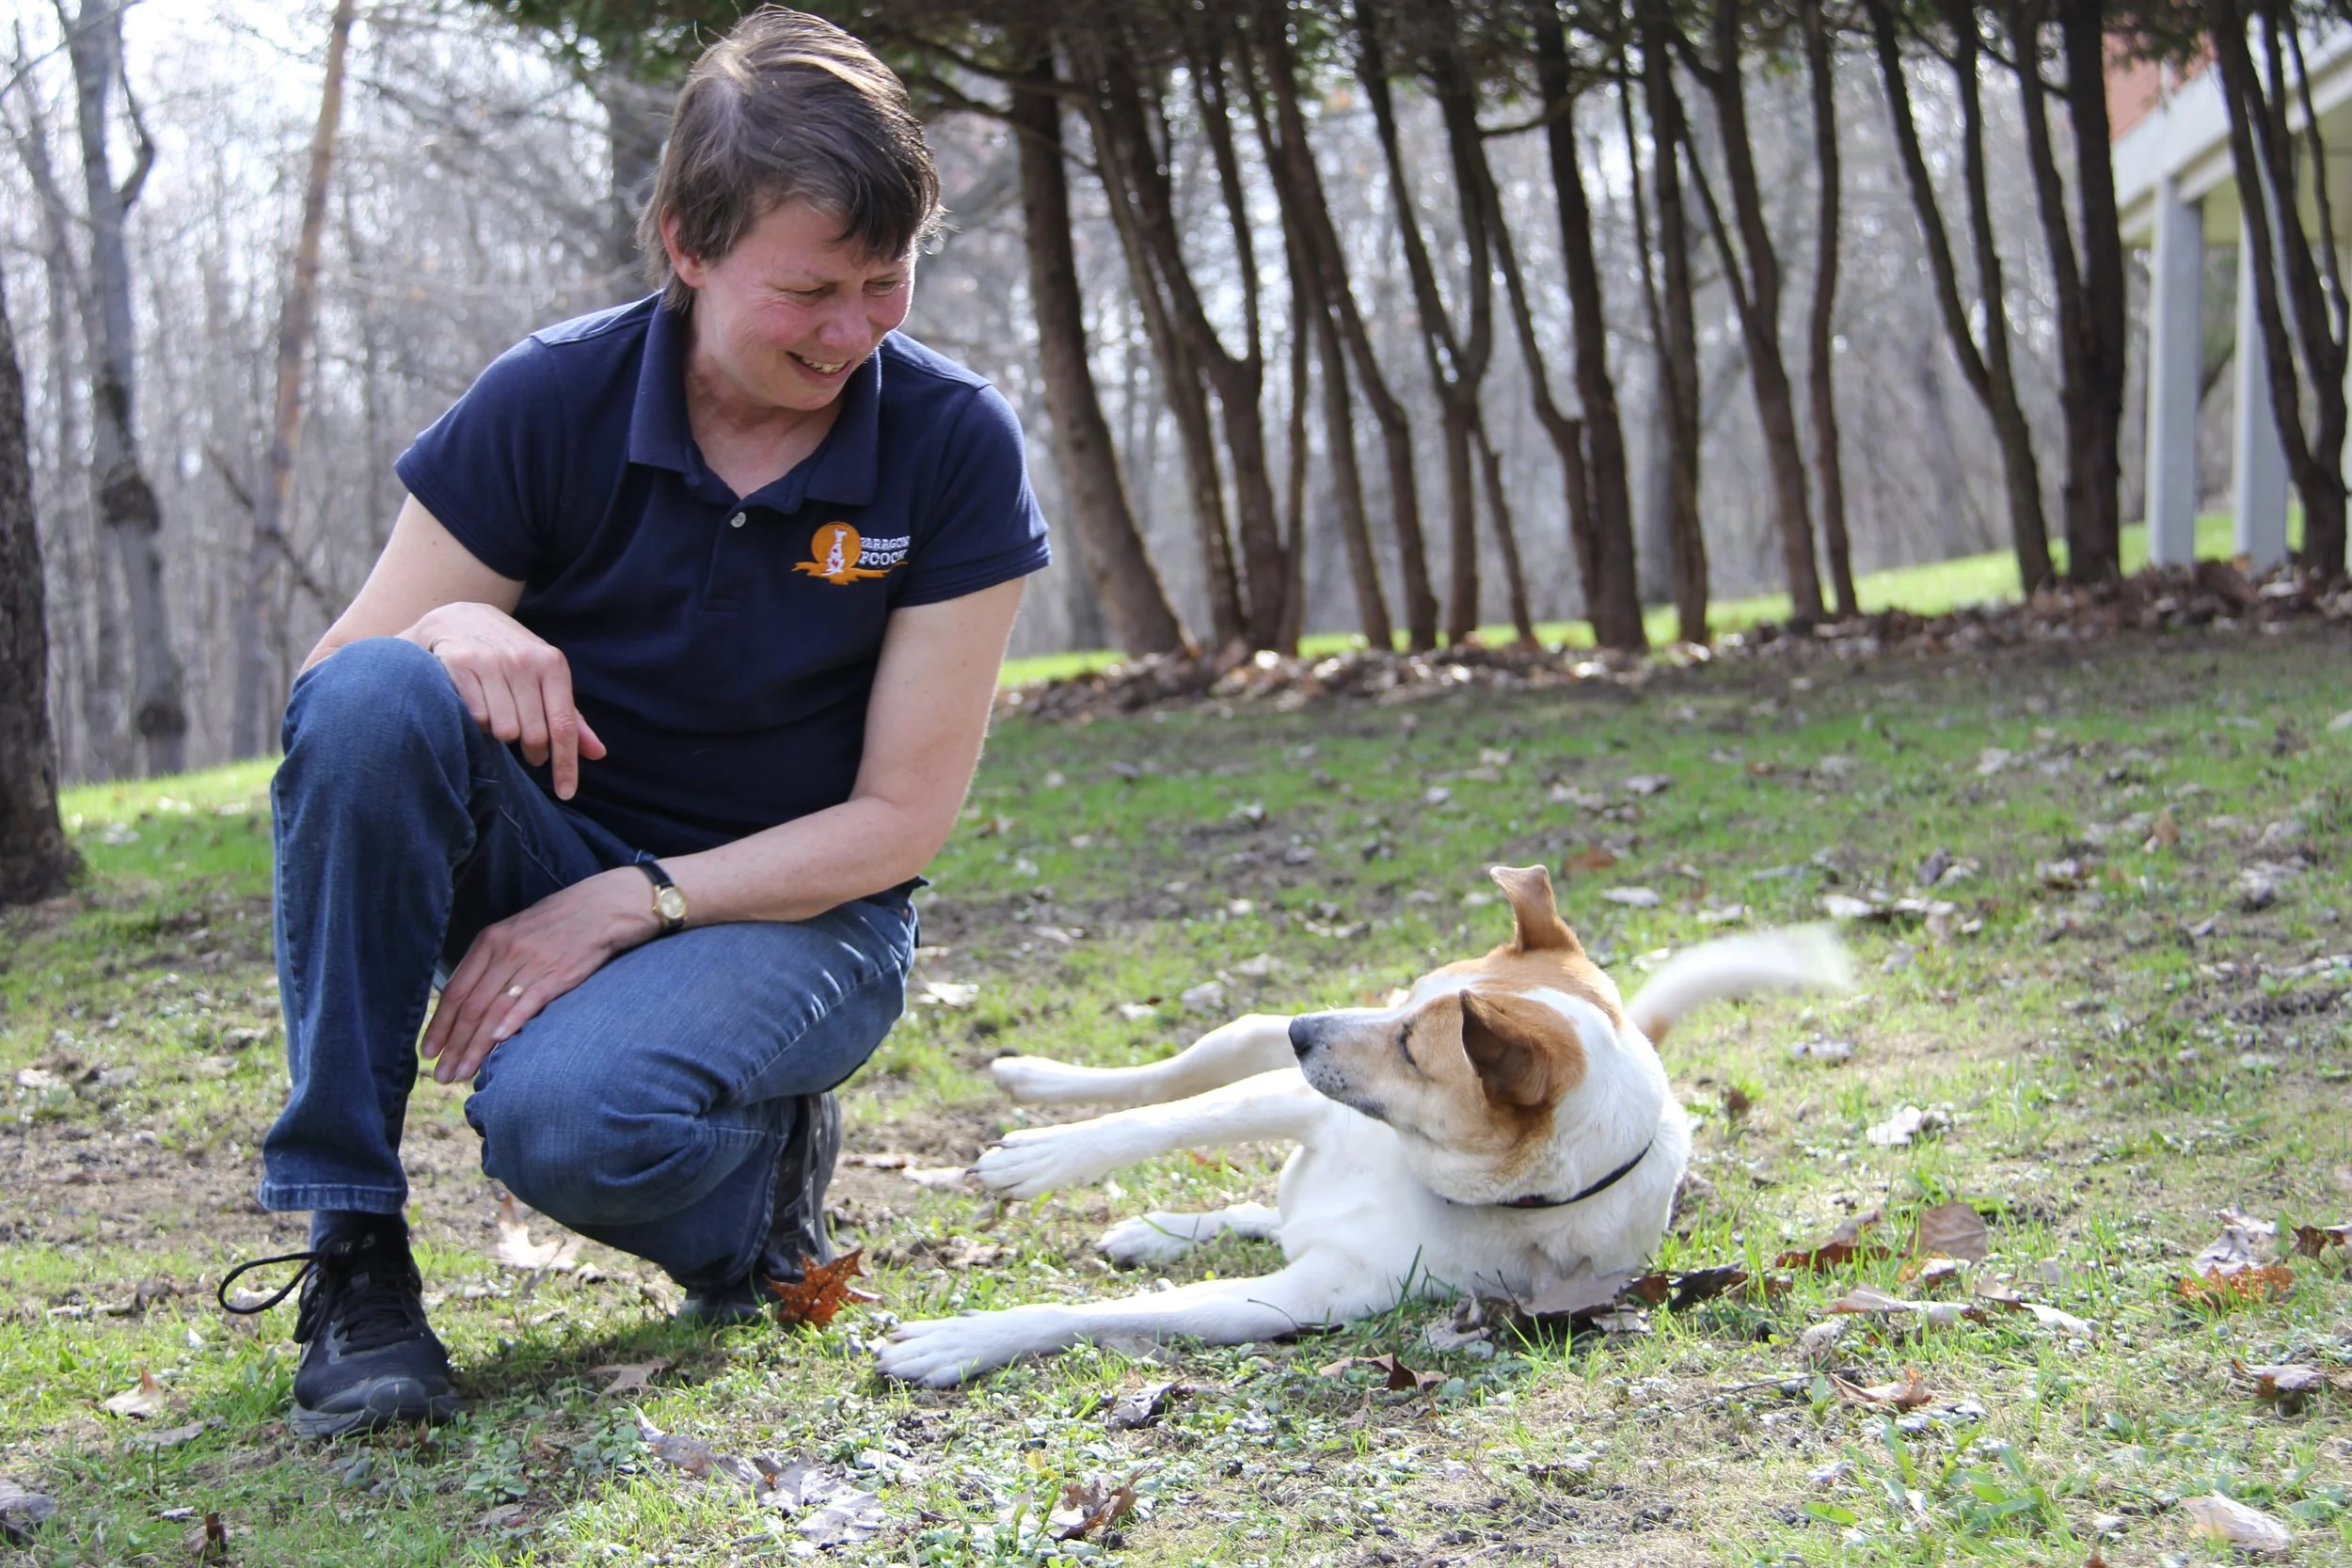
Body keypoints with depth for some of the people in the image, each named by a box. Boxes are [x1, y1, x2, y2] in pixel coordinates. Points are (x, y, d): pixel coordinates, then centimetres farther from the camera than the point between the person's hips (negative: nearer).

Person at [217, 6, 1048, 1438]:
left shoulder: (953, 448, -11)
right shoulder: (552, 404, -10)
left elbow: (903, 821, -10)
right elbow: (325, 694, -8)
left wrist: (626, 906, -21)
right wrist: (452, 630, -31)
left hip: (791, 909, -2)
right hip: (554, 876, 2)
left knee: (563, 1112, -35)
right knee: (375, 696, -30)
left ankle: (765, 1166, 3)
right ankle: (352, 1253, -20)